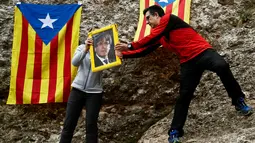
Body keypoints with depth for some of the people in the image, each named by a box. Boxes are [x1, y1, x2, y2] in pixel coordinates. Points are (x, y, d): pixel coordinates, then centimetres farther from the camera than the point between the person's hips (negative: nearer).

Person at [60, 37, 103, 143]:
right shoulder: (82, 48, 3)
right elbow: (74, 62, -14)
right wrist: (85, 49, -28)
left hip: (94, 92, -1)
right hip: (78, 89, 2)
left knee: (91, 125, -2)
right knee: (69, 123, 3)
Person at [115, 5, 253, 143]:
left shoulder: (169, 18, -5)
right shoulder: (159, 37, 18)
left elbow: (151, 38, -13)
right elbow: (145, 50, 22)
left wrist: (130, 46, -6)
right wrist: (124, 54, 15)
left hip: (203, 52, -7)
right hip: (188, 63, 7)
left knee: (222, 66, -34)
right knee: (184, 96, 2)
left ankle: (239, 101, -18)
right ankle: (175, 131, 5)